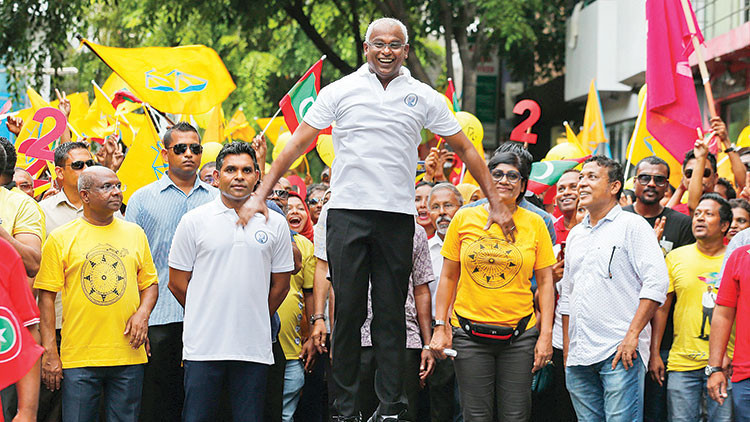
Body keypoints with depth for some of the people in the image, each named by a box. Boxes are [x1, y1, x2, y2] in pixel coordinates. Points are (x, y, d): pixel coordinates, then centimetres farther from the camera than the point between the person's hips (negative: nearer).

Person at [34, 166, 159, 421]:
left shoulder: (135, 233, 11)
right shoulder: (60, 238, 1)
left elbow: (149, 283, 18)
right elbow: (47, 296, -1)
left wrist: (143, 313, -4)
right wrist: (49, 353, -7)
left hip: (128, 356, 3)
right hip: (78, 359, -3)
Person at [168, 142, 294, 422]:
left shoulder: (275, 224, 8)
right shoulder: (194, 221, 3)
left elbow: (280, 285, 13)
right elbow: (177, 283, 5)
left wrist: (254, 322, 13)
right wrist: (211, 318, 9)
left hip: (254, 347, 2)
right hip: (203, 346, -1)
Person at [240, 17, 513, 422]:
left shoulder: (424, 97, 8)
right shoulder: (340, 91, 5)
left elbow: (464, 149, 14)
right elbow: (296, 144, 5)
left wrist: (496, 203, 10)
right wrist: (260, 195, -1)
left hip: (397, 214, 1)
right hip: (347, 210, -1)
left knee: (391, 314, 3)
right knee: (348, 310, 0)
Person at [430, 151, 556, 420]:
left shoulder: (535, 224, 4)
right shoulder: (464, 218, 4)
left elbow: (545, 282, 5)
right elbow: (448, 277, 8)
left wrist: (546, 334, -1)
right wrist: (440, 326, 2)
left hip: (519, 335, 0)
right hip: (469, 333, 0)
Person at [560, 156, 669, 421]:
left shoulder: (632, 226, -1)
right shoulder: (575, 234, 20)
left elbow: (656, 282, -11)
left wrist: (632, 335, -16)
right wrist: (566, 349, 17)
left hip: (620, 351, -6)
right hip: (578, 357, 7)